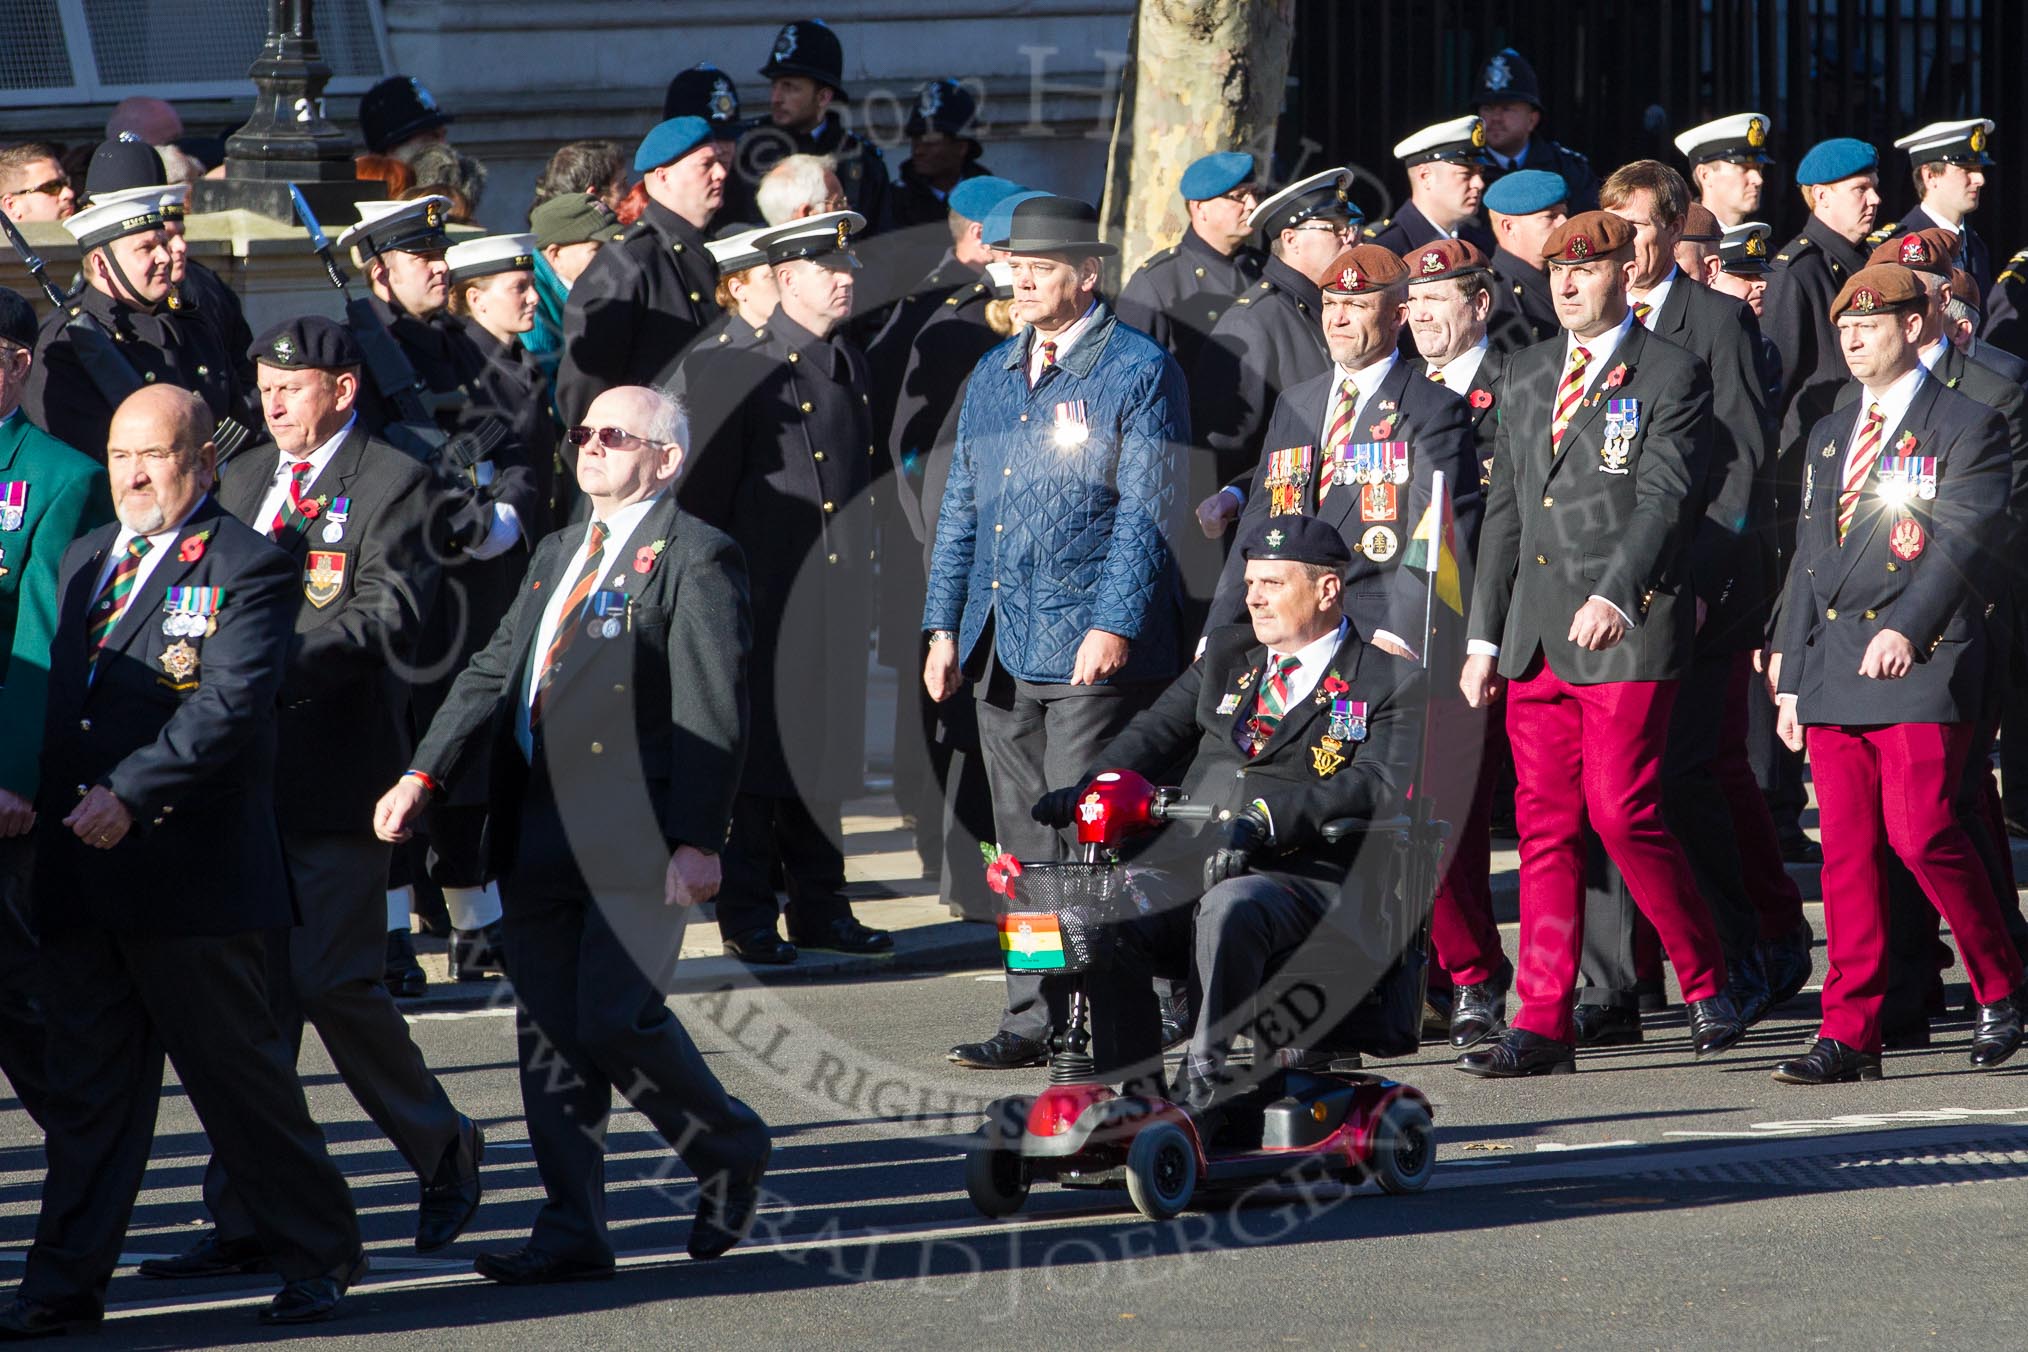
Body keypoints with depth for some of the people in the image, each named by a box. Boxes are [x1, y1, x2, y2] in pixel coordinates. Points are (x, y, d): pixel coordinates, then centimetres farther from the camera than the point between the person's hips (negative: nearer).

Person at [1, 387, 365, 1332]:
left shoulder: (246, 567, -6)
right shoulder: (81, 560, 17)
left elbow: (229, 705, -17)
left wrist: (129, 794, -24)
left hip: (190, 865, -6)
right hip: (81, 868, 6)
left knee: (238, 1072, 2)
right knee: (88, 1084, 8)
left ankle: (318, 1254, 17)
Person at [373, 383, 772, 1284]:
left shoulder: (694, 560, -5)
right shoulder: (558, 556, 20)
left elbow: (712, 715, -11)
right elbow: (493, 673, 16)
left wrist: (696, 839, -18)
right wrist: (424, 775, 3)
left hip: (636, 839, -8)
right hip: (541, 839, 8)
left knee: (618, 1017, -11)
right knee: (551, 1034, 6)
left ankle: (729, 1150, 14)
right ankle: (571, 1233, 10)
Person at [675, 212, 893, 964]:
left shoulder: (851, 367, 14)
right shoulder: (738, 370, -9)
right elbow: (703, 492, -9)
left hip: (837, 600, 7)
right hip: (770, 596, -7)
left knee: (824, 755, 11)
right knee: (761, 758, -2)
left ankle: (820, 908, 18)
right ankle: (747, 918, 4)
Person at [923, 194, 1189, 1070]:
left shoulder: (1141, 372, -3)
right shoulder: (994, 375, 17)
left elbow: (1146, 515, -10)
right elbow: (961, 510, 21)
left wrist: (1114, 626, -18)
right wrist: (944, 626, 13)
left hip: (1093, 647, -7)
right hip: (1003, 649, 7)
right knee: (1024, 847, 8)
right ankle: (1035, 1020, 12)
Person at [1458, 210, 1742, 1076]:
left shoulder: (1670, 374, -2)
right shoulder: (1526, 377, 17)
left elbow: (1664, 496, -14)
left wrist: (1614, 594, -27)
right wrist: (1484, 636, 15)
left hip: (1628, 627, -6)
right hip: (1537, 634, 6)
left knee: (1623, 813, -11)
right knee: (1545, 825, 3)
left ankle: (1706, 988, 6)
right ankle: (1542, 1025, 3)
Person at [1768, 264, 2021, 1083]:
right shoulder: (1830, 436, 21)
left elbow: (1958, 540, -12)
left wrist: (1907, 625, -25)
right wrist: (1790, 675, 16)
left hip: (1921, 668, -6)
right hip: (1834, 673, 6)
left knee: (1921, 834, -14)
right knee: (1846, 849, 1)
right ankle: (1850, 1036, 2)